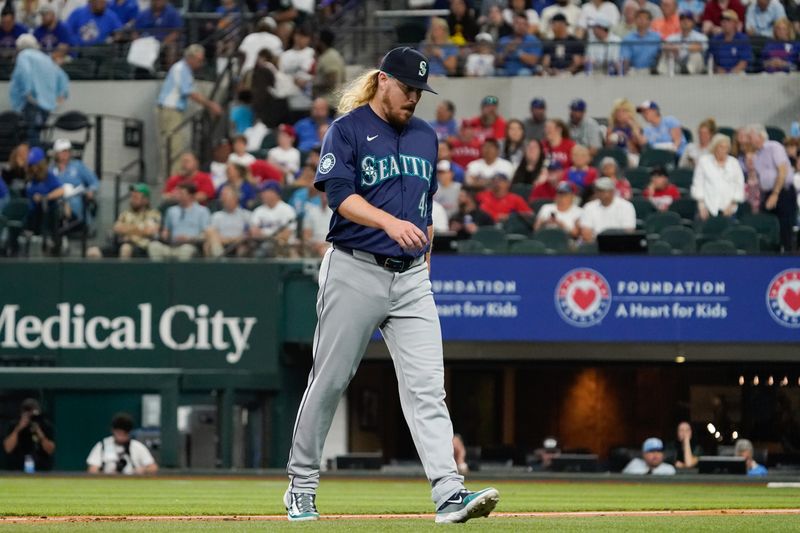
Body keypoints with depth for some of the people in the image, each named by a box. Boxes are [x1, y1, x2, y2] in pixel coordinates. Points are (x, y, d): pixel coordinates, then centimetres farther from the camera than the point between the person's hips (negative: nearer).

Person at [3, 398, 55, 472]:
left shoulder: (45, 426, 1)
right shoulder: (15, 426, 0)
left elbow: (50, 450, -4)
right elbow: (8, 448, -10)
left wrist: (41, 436, -19)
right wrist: (18, 429, -17)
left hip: (41, 470, 0)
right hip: (18, 470, 0)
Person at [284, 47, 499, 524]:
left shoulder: (426, 136, 16)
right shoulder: (348, 130, -3)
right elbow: (340, 195, -18)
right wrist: (389, 222, -33)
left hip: (411, 278, 4)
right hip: (356, 272, -4)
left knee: (427, 386, -8)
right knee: (329, 382, 4)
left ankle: (449, 493, -18)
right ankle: (302, 485, 18)